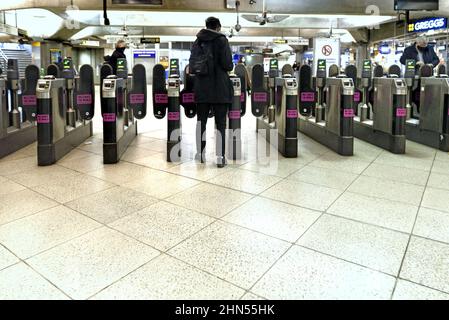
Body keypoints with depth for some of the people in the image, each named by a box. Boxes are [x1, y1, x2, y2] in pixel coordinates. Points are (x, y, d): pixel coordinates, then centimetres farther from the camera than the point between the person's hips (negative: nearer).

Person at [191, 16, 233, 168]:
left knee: (201, 121, 11)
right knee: (220, 123, 0)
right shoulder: (221, 40, -5)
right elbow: (227, 65, -12)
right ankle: (220, 157, 0)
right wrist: (230, 66, 10)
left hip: (201, 87, 4)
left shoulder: (197, 41, 9)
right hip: (220, 88, -4)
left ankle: (200, 154, 20)